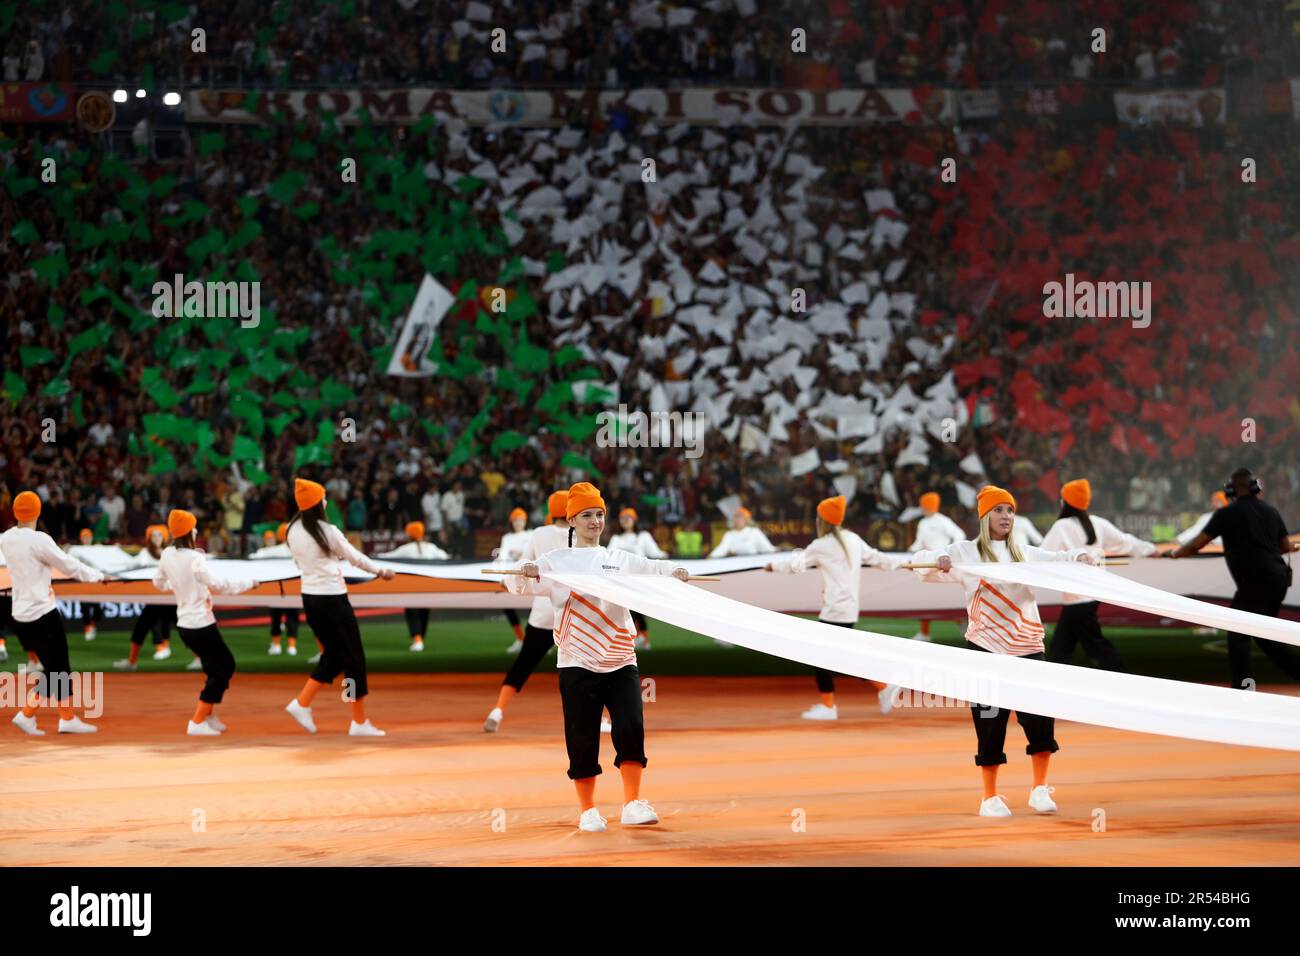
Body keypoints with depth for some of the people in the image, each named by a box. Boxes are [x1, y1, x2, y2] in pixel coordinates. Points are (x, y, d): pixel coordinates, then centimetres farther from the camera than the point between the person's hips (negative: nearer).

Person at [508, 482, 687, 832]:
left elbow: (649, 568, 4)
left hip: (620, 660, 2)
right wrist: (525, 572, -21)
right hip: (577, 663, -2)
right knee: (582, 738, -1)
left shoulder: (619, 559, 15)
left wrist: (673, 572, -18)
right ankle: (587, 810, 9)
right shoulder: (556, 562, 7)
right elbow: (516, 584, 2)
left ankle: (633, 803, -8)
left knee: (631, 728, -12)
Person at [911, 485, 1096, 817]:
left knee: (1040, 715, -7)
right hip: (985, 647, -3)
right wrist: (939, 561, -20)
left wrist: (1081, 556, -2)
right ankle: (990, 797, 11)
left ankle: (1040, 788, 8)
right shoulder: (966, 553, 5)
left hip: (1027, 648, 3)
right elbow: (920, 562, 2)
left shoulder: (1026, 553, 15)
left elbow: (1060, 559, 21)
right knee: (990, 722, 0)